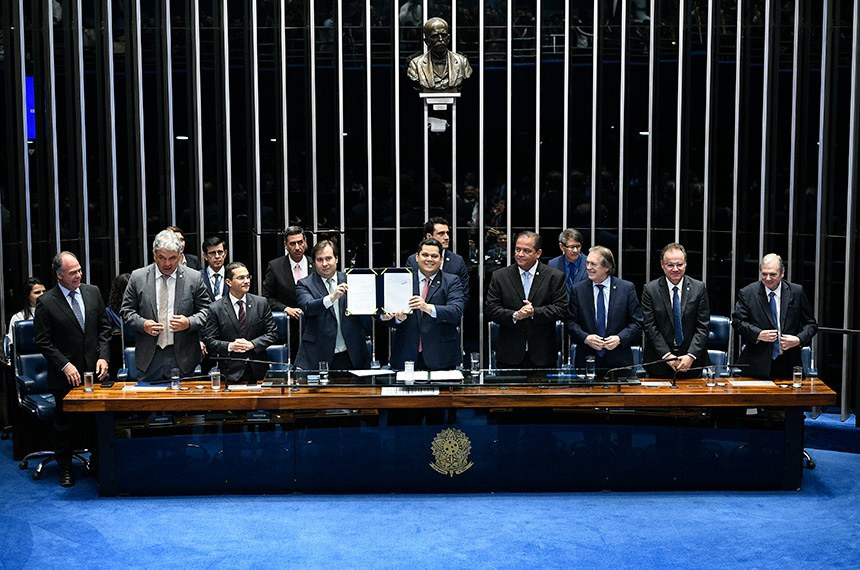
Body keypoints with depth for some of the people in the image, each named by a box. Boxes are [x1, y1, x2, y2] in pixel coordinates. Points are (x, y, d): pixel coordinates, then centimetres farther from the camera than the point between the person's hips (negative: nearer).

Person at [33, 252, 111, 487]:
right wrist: (65, 366, -14)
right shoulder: (46, 302, -9)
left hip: (94, 370, 3)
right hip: (65, 375, -3)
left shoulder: (93, 292, 3)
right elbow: (43, 341, -7)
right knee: (64, 424, 10)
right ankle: (65, 469, 25)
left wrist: (103, 357, -3)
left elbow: (104, 327, 8)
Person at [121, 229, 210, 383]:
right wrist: (142, 324, -11)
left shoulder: (194, 278, 0)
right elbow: (127, 310, 7)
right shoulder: (138, 277, 3)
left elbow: (205, 310, 5)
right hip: (149, 357, 1)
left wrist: (189, 323, -14)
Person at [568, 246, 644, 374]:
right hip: (586, 358, 1)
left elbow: (637, 322, 0)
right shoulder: (578, 290, 5)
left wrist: (620, 338, -14)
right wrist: (585, 337, -14)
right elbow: (571, 322, 4)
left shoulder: (627, 288, 1)